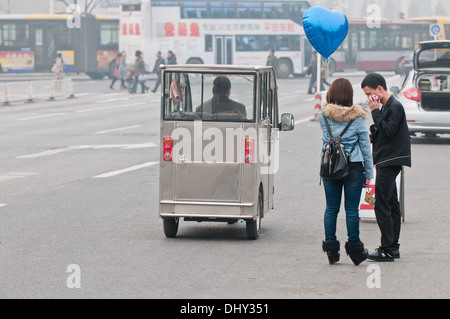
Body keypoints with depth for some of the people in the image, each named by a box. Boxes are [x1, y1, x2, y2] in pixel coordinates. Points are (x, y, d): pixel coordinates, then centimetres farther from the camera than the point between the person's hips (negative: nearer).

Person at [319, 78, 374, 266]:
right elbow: (365, 146, -2)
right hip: (353, 167, -2)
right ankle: (354, 248, 8)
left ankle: (331, 248, 11)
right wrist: (369, 173, 6)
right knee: (352, 209, 3)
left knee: (331, 208, 9)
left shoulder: (323, 116, -3)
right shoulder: (357, 118, -7)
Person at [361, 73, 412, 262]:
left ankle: (387, 249, -11)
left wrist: (375, 112, -18)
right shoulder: (385, 107, 16)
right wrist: (373, 133, 3)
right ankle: (393, 247, 17)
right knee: (391, 205, 12)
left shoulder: (395, 107, -13)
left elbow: (388, 131, -22)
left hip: (390, 162, -10)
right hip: (386, 162, 10)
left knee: (382, 205, -11)